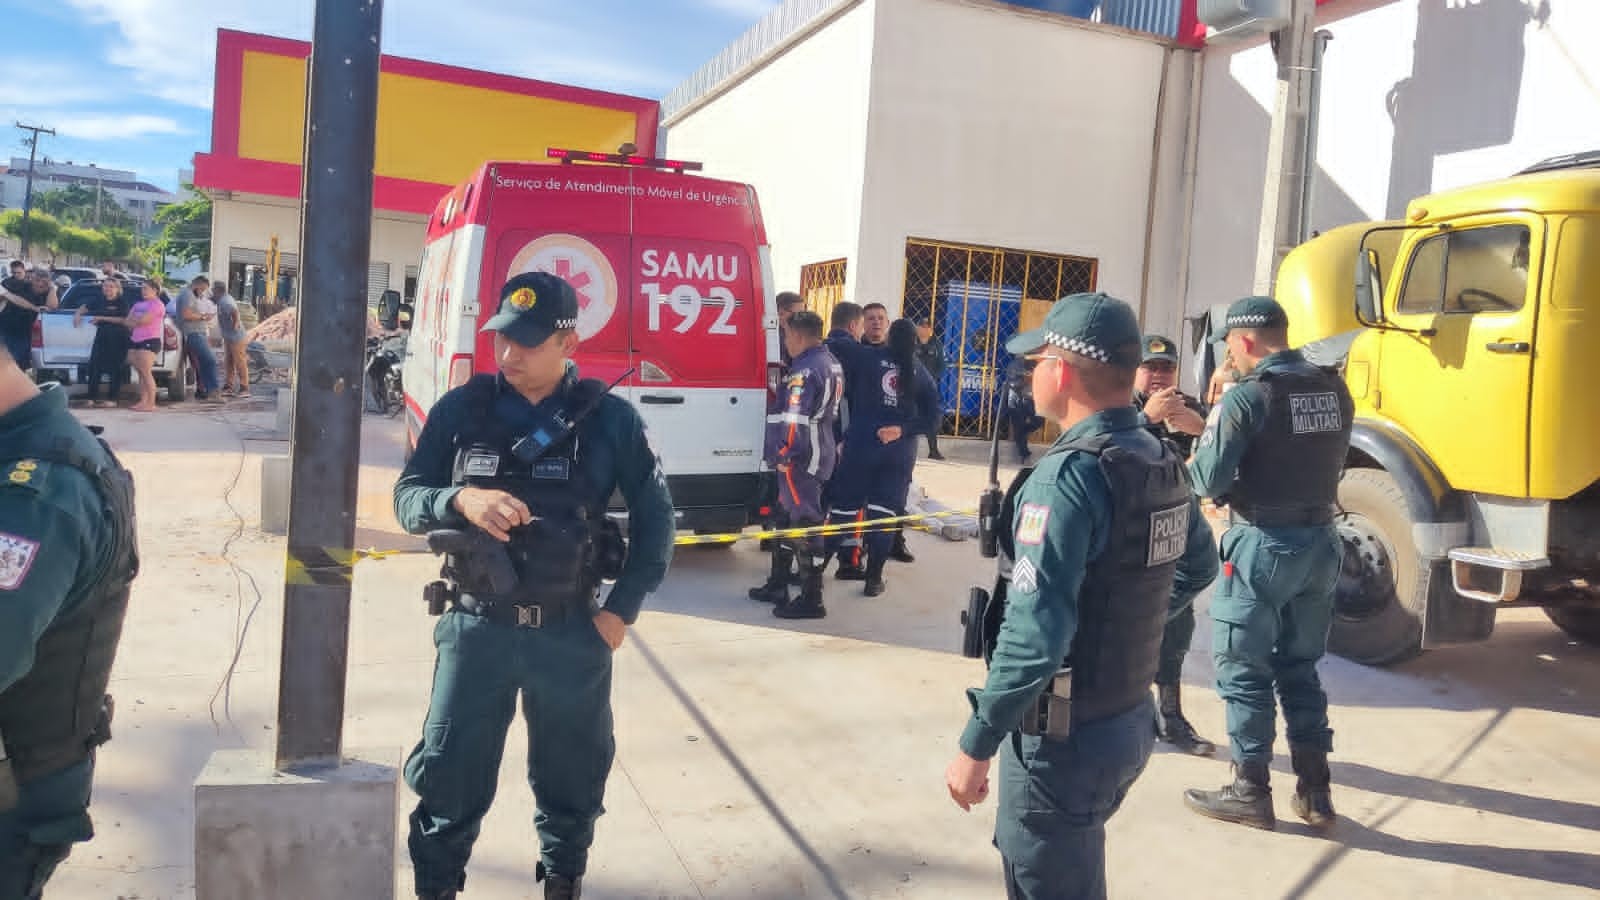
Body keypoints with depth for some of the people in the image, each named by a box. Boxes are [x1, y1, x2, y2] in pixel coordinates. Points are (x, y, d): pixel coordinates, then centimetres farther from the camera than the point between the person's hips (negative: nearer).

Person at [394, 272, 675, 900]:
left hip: (573, 633, 0)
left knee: (572, 777, 17)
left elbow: (654, 518, 2)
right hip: (477, 628, 0)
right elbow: (407, 498, -1)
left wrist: (622, 609, -4)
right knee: (447, 777, 9)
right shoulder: (461, 410, -3)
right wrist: (459, 500, -23)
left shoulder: (610, 418, -5)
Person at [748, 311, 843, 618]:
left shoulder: (806, 369, -19)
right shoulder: (831, 363, 13)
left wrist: (782, 455, -18)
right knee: (787, 516, 19)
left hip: (801, 457, -11)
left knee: (805, 523, -6)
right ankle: (778, 586, 30)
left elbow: (794, 418, -23)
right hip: (821, 451, 11)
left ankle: (811, 599, 0)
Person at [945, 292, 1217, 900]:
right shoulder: (1163, 464, 2)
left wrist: (975, 747, -20)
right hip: (1131, 719, 8)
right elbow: (1199, 567, 19)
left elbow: (1034, 637, -28)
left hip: (1065, 736, -8)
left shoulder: (1069, 474, -24)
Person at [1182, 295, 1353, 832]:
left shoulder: (1249, 395, -15)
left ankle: (1250, 793, 14)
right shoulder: (1334, 390, 6)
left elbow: (1208, 481, -16)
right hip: (1321, 541, 7)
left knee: (1243, 671, 6)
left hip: (1263, 544, -7)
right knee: (1300, 668, 18)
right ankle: (1314, 792, 23)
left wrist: (1209, 431, 5)